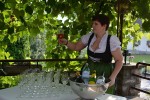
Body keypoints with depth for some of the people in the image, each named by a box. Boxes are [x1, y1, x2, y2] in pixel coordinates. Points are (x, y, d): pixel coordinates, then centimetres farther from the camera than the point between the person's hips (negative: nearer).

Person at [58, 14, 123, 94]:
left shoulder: (111, 40, -15)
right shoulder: (89, 36, -1)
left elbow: (119, 60, -11)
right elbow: (76, 47, 12)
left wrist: (113, 77, -19)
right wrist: (66, 42, -6)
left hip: (104, 74, -4)